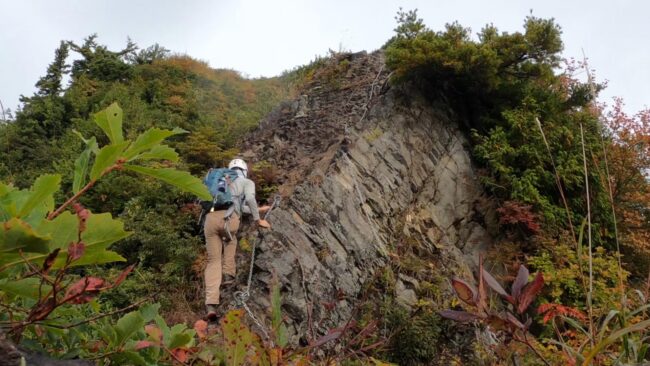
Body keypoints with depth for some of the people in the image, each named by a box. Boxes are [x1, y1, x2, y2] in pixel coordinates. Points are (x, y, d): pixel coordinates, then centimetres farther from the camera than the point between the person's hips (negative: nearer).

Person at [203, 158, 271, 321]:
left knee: (213, 261, 7)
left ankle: (211, 304, -6)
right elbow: (250, 199, -1)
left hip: (210, 218, 4)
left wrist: (257, 209, 56)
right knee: (230, 240, 32)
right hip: (228, 219, -4)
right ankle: (228, 275, 20)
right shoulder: (247, 182, 21)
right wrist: (258, 219, 8)